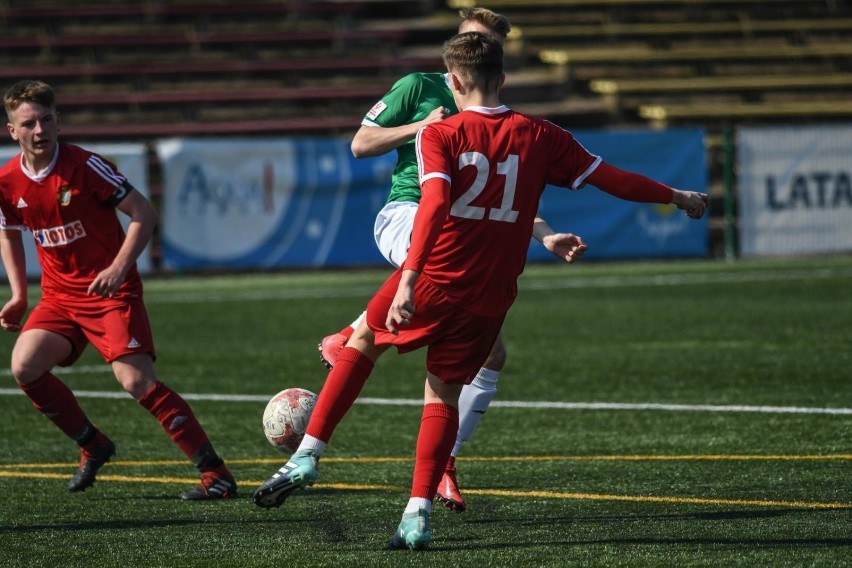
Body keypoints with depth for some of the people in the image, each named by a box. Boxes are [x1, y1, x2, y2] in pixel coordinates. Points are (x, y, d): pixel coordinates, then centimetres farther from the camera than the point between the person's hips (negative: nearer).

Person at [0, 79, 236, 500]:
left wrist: (118, 268, -23)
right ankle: (93, 447, 7)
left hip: (111, 291, -5)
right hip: (59, 295, 5)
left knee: (136, 380, -21)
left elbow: (144, 214, -11)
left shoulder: (85, 166, -15)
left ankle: (216, 474, -16)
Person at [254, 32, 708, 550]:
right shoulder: (539, 137, 2)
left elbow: (435, 202, -23)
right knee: (444, 396, 14)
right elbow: (609, 178, 7)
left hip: (432, 281, -2)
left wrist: (409, 278, -33)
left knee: (364, 341, 22)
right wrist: (677, 197, 21)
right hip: (488, 300, 2)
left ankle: (308, 455, 15)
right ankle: (418, 516, 4)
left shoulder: (439, 135, -8)